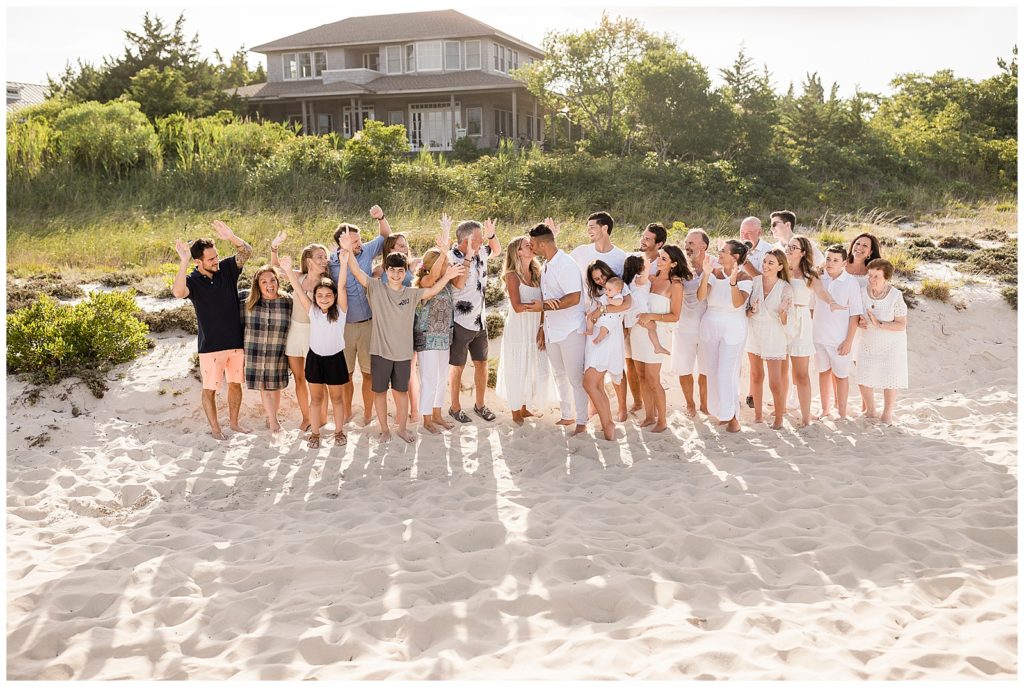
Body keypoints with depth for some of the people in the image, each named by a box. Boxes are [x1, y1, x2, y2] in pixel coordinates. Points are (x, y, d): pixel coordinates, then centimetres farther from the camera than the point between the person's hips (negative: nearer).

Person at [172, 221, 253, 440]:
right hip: (211, 345, -3)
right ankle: (214, 428, 22)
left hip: (235, 341, 3)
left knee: (235, 383, 15)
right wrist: (184, 262, -39)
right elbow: (178, 292, -33)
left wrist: (231, 237, -31)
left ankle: (233, 422, 31)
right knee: (210, 389, 6)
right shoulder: (192, 281, -11)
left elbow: (247, 251, -13)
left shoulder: (226, 269, -2)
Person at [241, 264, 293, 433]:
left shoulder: (287, 301, -6)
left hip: (277, 354, 0)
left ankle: (271, 415, 33)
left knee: (275, 386, 11)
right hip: (255, 353, 1)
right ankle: (273, 420, 23)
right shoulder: (249, 303, -4)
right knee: (263, 387, 9)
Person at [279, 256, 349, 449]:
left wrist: (343, 263, -31)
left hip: (335, 359, -2)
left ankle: (339, 432, 25)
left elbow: (342, 286, -20)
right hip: (315, 358, 2)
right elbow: (299, 290, -12)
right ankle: (314, 433, 21)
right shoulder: (312, 310, -3)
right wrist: (288, 270, -24)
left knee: (336, 397, 12)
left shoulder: (340, 310, -9)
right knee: (316, 398, 12)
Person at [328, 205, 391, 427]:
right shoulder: (331, 263, -7)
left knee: (369, 372, 6)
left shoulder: (366, 251, -2)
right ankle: (347, 413, 29)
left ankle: (367, 415, 19)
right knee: (345, 373, 11)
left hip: (368, 323, 1)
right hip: (344, 326, -1)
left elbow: (386, 236, 9)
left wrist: (381, 217, -9)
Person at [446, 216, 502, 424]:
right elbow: (459, 284, -33)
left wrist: (491, 234, 2)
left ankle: (480, 405, 29)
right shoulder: (451, 258, -19)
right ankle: (455, 407, 22)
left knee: (481, 363, 14)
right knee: (458, 367, 7)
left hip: (479, 321, 7)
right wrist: (469, 256, -33)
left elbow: (497, 251, 22)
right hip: (460, 323, -7)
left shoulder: (480, 252, 1)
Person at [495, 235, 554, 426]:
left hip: (534, 329, 6)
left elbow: (541, 301, 6)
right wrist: (540, 306, -25)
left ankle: (524, 408, 24)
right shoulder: (512, 276, -10)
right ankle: (515, 412, 14)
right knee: (517, 370, 2)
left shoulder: (536, 274, 8)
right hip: (518, 328, -6)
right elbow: (517, 307, -17)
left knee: (534, 369, 10)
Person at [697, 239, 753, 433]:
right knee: (713, 372, 9)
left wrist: (733, 281, -34)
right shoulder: (713, 272, 1)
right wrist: (706, 274, -24)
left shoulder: (744, 278, -8)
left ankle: (732, 416, 3)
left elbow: (738, 303, -22)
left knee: (726, 372, -7)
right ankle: (722, 412, 22)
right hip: (710, 326, 4)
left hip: (733, 328, -4)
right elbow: (701, 296, -12)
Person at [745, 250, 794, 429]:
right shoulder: (755, 281, -6)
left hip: (774, 336, -4)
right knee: (756, 375, 16)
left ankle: (779, 419, 10)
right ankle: (758, 414, 30)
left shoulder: (785, 288, -14)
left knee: (775, 382, -5)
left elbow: (784, 322, -10)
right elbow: (747, 311, 4)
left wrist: (782, 312, -30)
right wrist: (752, 310, -18)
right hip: (754, 333, 4)